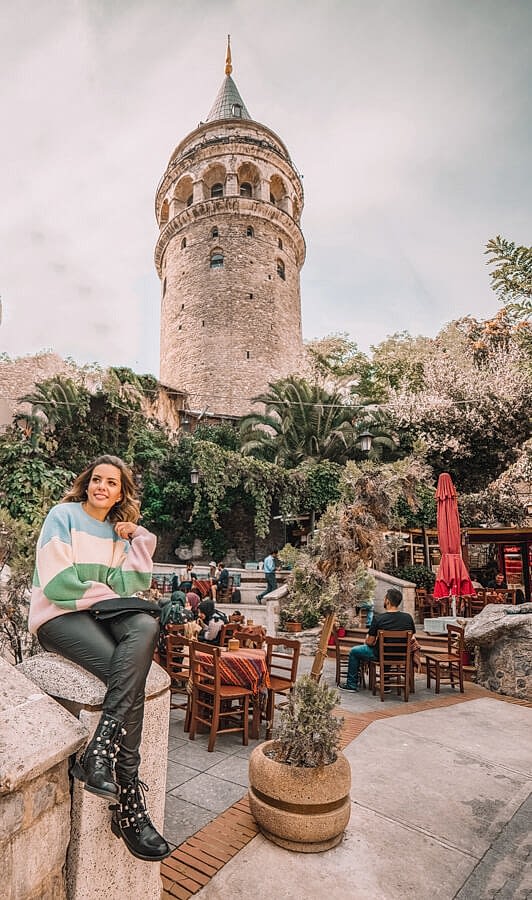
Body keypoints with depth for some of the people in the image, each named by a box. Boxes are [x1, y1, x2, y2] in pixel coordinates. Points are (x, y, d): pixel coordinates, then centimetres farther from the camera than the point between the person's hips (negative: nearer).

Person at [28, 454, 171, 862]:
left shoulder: (118, 532, 14)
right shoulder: (64, 516, -3)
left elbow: (135, 583, 3)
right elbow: (57, 585, -13)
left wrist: (140, 537, -3)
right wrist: (106, 592, -5)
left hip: (99, 614, 5)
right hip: (59, 617, -5)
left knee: (146, 627, -30)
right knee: (131, 677, -27)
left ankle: (99, 755, -30)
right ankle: (129, 807, -20)